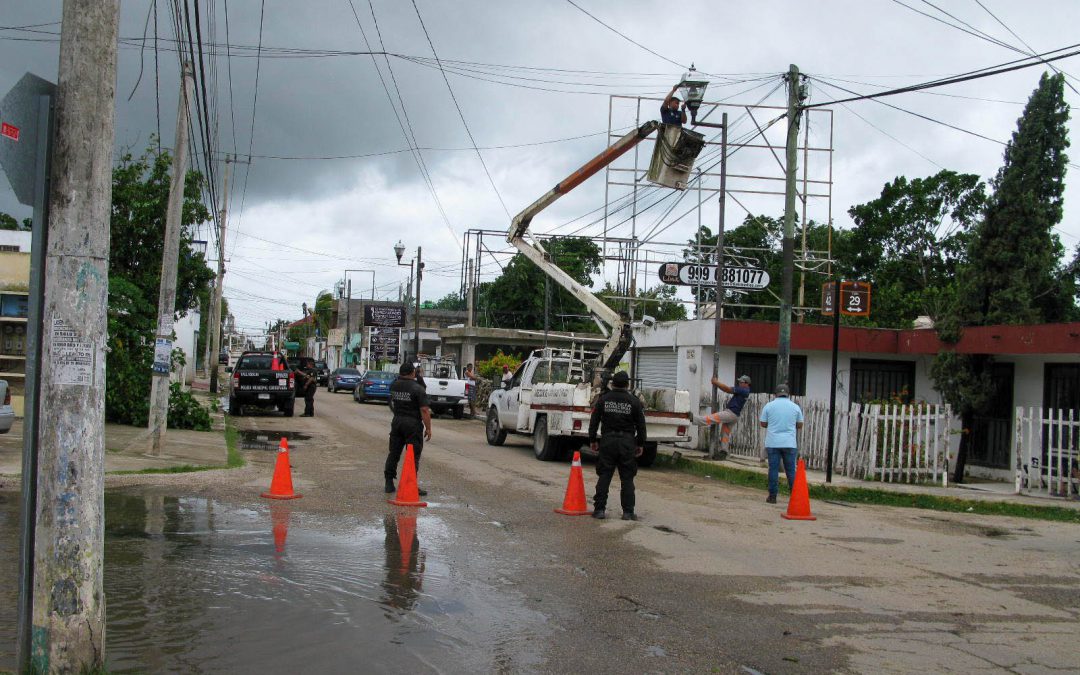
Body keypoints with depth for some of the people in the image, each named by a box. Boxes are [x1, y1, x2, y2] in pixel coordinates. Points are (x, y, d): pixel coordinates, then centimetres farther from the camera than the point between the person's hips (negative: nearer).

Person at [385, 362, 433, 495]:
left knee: (394, 453, 13)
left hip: (397, 421, 6)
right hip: (413, 424, -6)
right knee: (413, 456, -1)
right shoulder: (418, 389, -13)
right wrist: (428, 428, -10)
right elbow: (424, 411, -16)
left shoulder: (394, 386, 3)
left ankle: (389, 483, 16)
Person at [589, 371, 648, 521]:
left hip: (607, 441, 1)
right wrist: (641, 444, 11)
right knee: (627, 478, 4)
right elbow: (641, 425, 2)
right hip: (627, 442, -1)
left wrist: (592, 440, 14)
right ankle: (628, 511, 3)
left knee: (604, 476, 5)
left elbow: (594, 421, 6)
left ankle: (599, 509, 3)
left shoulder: (603, 399, 4)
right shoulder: (634, 401, 0)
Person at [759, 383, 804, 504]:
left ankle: (772, 496, 3)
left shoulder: (769, 405, 1)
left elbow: (763, 424, 5)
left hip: (772, 443, 0)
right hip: (790, 443, 0)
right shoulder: (795, 406, 3)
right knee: (791, 470, 6)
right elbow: (800, 425, 9)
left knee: (773, 469, 3)